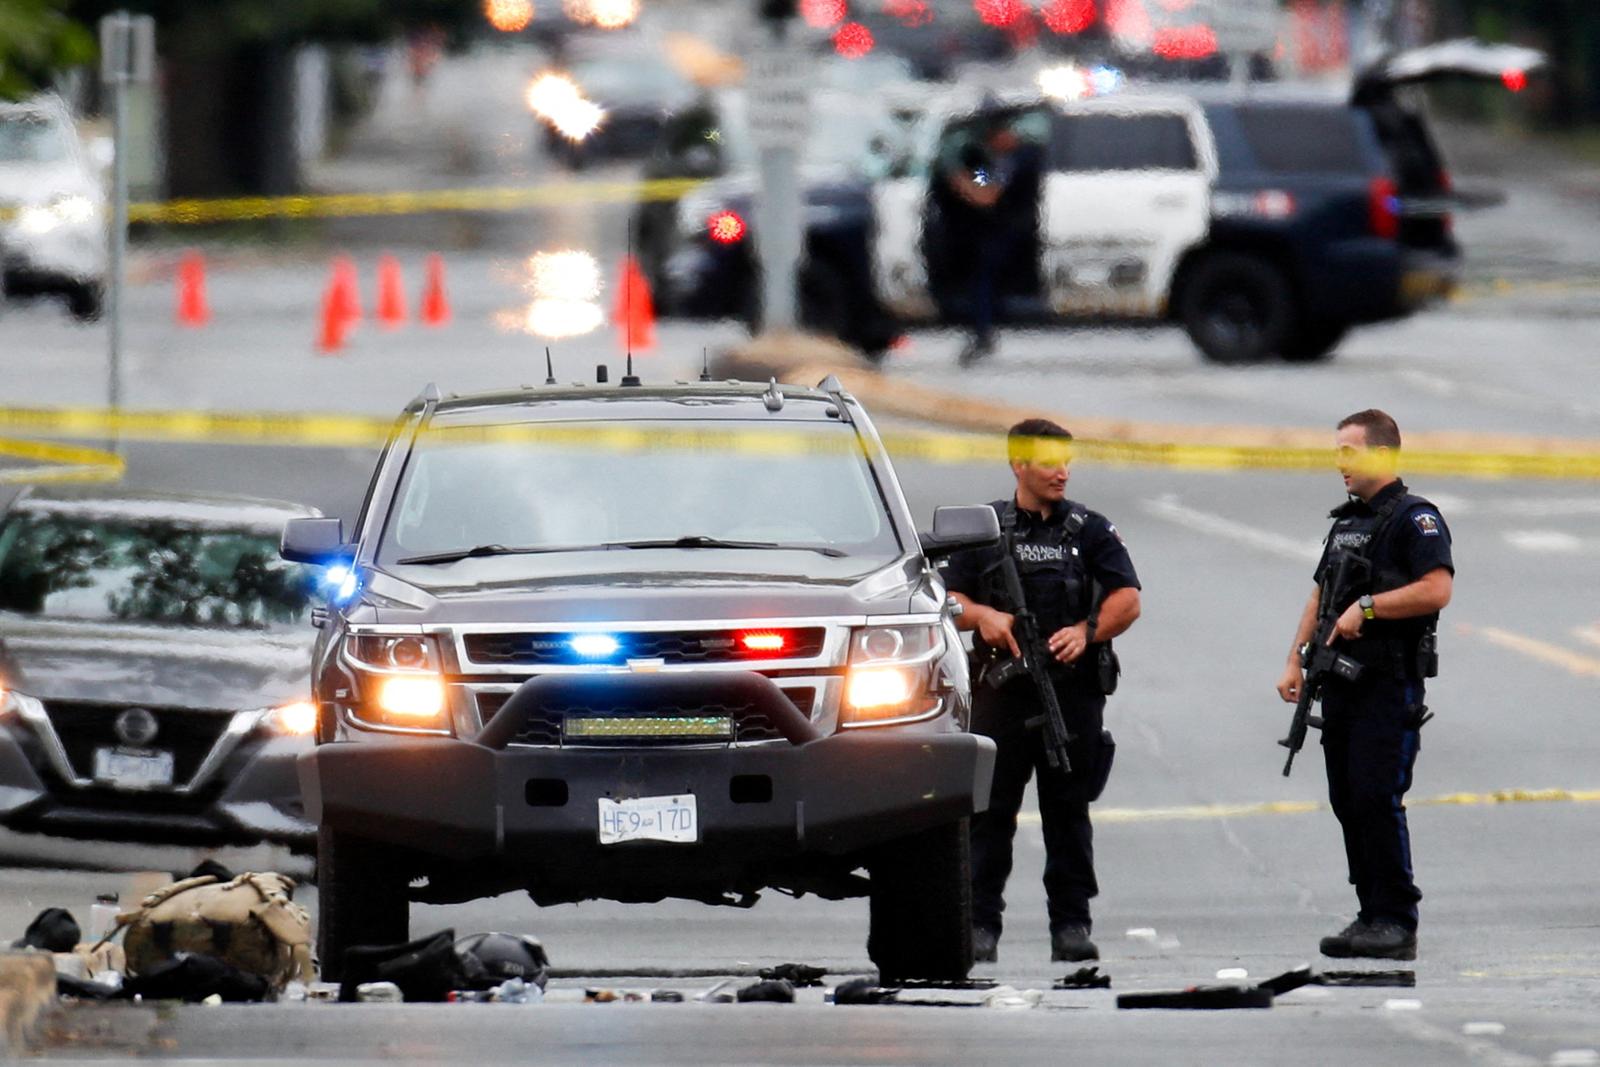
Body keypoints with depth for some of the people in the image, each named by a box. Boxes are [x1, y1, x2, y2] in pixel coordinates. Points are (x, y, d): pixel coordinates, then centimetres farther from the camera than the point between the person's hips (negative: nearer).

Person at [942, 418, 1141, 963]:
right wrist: (981, 616, -14)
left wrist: (1087, 632, -15)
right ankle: (980, 923, 3)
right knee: (991, 810, -1)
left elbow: (1127, 599, 3)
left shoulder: (1090, 530, 9)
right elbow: (951, 598, 8)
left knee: (1069, 811, 3)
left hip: (1073, 690, 0)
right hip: (1002, 689, 0)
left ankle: (1071, 923, 7)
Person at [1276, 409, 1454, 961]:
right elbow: (1320, 596, 25)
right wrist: (1296, 660, 16)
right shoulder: (1346, 522, 19)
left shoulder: (1414, 518, -8)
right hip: (1342, 683, 9)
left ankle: (1397, 922, -9)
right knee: (1348, 802, 7)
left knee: (1378, 800, -13)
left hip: (1390, 686, -9)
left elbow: (1437, 588, -20)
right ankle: (1372, 916, 11)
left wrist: (1367, 607, -19)